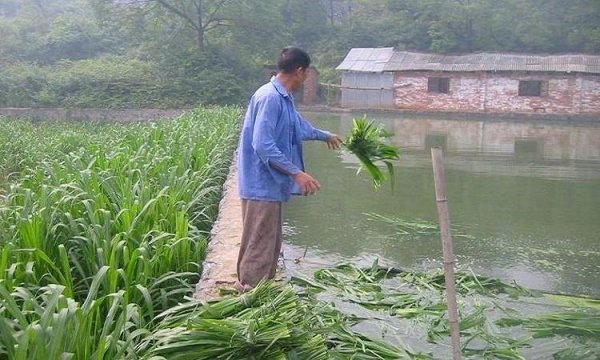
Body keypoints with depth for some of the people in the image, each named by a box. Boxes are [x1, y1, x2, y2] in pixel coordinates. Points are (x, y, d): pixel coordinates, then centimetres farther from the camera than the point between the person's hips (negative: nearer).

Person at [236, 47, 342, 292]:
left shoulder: (283, 98, 13)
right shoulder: (269, 97, -18)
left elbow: (299, 127, 34)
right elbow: (263, 145, -26)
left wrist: (325, 136, 50)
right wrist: (296, 173, -28)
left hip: (270, 186, 11)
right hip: (262, 187, -11)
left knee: (271, 245, 16)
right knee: (258, 248, -6)